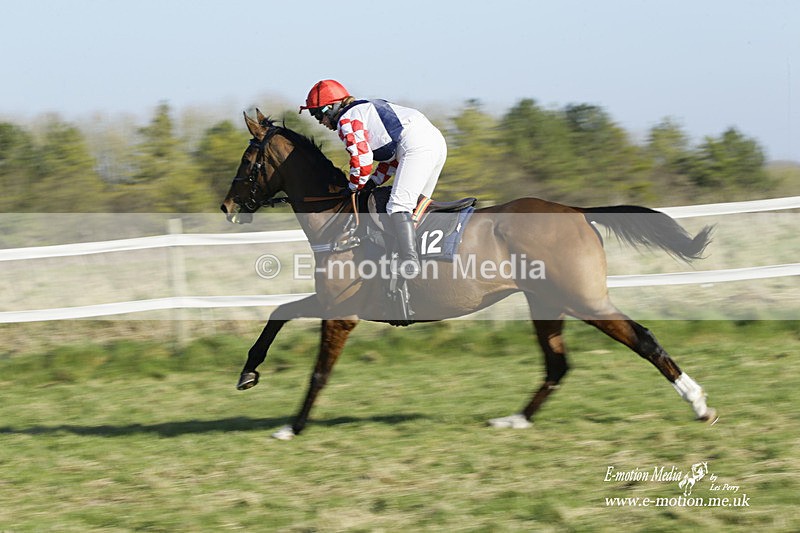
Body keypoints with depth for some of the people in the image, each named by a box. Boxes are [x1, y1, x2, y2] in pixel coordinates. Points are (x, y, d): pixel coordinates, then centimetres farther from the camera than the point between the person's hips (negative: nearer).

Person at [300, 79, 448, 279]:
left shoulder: (347, 121, 1)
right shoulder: (366, 109, 31)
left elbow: (361, 158, -9)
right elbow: (392, 156, 32)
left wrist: (354, 188, 7)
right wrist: (372, 183, 26)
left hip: (417, 147, -10)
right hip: (437, 139, 10)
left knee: (398, 205, -18)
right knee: (417, 205, 17)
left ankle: (409, 261, -32)